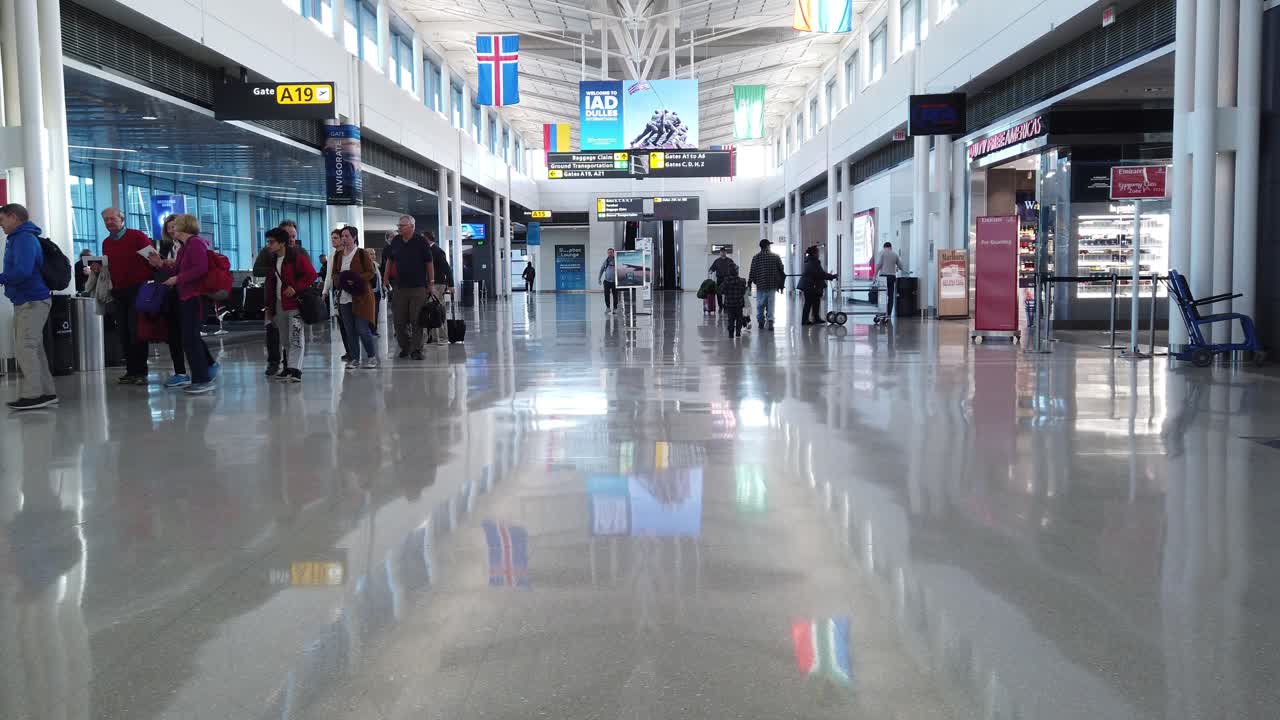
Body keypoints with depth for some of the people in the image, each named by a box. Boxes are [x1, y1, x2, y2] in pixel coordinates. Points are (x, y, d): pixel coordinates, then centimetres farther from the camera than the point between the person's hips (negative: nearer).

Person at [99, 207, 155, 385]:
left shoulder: (137, 236, -4)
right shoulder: (106, 243, 14)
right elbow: (107, 267, 22)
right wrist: (98, 268, 2)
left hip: (137, 289, -6)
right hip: (118, 292, 6)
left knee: (137, 331, -6)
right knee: (123, 333, 6)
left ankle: (141, 372, -1)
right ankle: (131, 370, 12)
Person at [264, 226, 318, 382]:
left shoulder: (297, 257, -8)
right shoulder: (272, 260, 15)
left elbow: (311, 274, -13)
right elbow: (270, 284, 18)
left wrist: (295, 287, -20)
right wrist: (269, 307, 16)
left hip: (295, 303, -8)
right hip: (279, 305, 8)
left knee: (296, 338, -12)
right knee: (285, 340, 12)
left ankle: (295, 370, -18)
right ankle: (288, 369, 20)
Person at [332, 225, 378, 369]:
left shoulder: (362, 253, -5)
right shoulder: (339, 255, 11)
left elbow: (371, 272, -7)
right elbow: (334, 273, 18)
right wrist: (339, 280, -4)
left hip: (361, 297, -5)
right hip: (344, 297, 5)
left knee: (362, 329, -7)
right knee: (350, 331, 7)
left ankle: (372, 356, 8)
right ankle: (354, 359, 14)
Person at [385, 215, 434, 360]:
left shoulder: (421, 241, -4)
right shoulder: (395, 241, 7)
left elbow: (429, 263, -2)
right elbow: (390, 261, 18)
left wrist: (432, 283, -5)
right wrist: (385, 280, 15)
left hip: (418, 287, -4)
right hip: (399, 287, 4)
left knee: (417, 321, -1)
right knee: (399, 321, 5)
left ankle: (416, 349, 5)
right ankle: (404, 347, 21)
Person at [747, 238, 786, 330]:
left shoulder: (756, 257, -1)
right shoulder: (775, 256, 2)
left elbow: (752, 272, -2)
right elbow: (781, 271, 5)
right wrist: (781, 285, 13)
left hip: (760, 285, -1)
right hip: (772, 285, 1)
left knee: (760, 305, 10)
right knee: (770, 304, 6)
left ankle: (761, 322, 16)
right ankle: (770, 320, -9)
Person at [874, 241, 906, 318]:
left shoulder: (882, 252, 3)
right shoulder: (895, 254, 13)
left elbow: (878, 264, -9)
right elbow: (900, 266, 17)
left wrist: (875, 274, -5)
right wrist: (904, 270, 39)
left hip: (883, 275, -3)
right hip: (892, 276, 3)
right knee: (891, 296, 4)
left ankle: (883, 312, -8)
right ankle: (889, 313, 3)